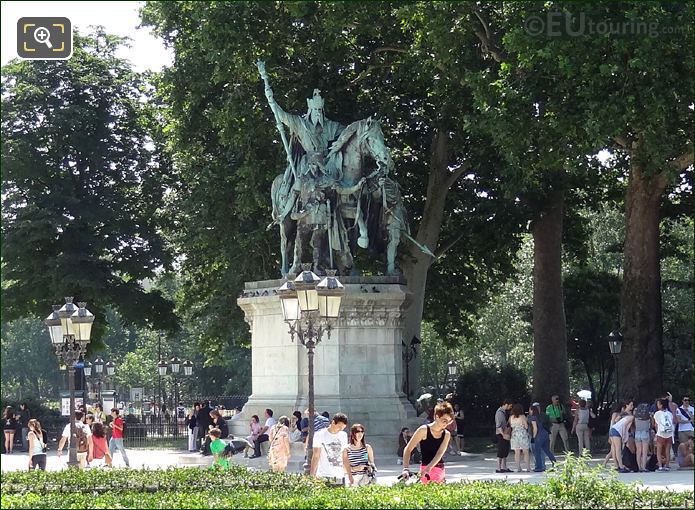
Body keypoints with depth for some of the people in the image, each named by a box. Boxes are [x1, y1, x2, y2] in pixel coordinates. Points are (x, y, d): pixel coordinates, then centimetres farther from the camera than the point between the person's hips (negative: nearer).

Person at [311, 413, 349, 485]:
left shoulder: (343, 435, 13)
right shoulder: (320, 435, -1)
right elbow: (316, 456, -3)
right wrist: (312, 475, -10)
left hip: (339, 477, 4)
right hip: (323, 477, -4)